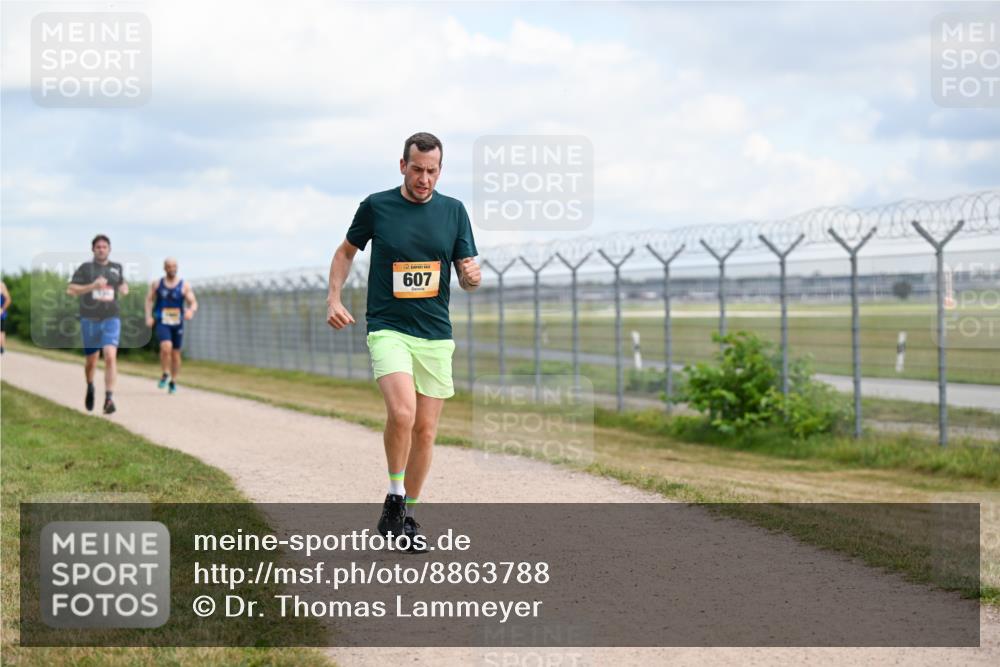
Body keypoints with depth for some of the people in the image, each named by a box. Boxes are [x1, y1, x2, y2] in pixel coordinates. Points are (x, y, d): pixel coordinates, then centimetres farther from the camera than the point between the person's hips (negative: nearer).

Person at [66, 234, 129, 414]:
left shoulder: (117, 268, 11)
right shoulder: (85, 268, 1)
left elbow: (123, 284, 29)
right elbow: (71, 290, -5)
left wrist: (124, 288, 6)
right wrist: (92, 286, -17)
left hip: (111, 318, 1)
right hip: (89, 319, -1)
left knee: (110, 356, -18)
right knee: (91, 360, 10)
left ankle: (109, 398, -20)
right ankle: (90, 387, 41)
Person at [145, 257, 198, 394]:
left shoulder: (185, 286, -1)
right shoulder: (156, 284, 3)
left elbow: (193, 303, -5)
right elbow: (149, 300, 10)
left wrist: (191, 311, -28)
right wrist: (148, 316, -4)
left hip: (177, 323, 1)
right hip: (161, 322, -1)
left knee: (176, 353, 9)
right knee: (166, 346, -25)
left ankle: (173, 382, 25)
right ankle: (165, 375, -6)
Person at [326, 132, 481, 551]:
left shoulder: (453, 211, 5)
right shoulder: (375, 206, -1)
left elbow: (466, 274, 7)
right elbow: (346, 252, 14)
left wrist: (472, 276, -17)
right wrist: (334, 299, 2)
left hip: (436, 335, 3)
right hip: (388, 329, -3)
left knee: (425, 430, 6)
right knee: (402, 413, -25)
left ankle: (408, 513, 22)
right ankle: (393, 499, -6)